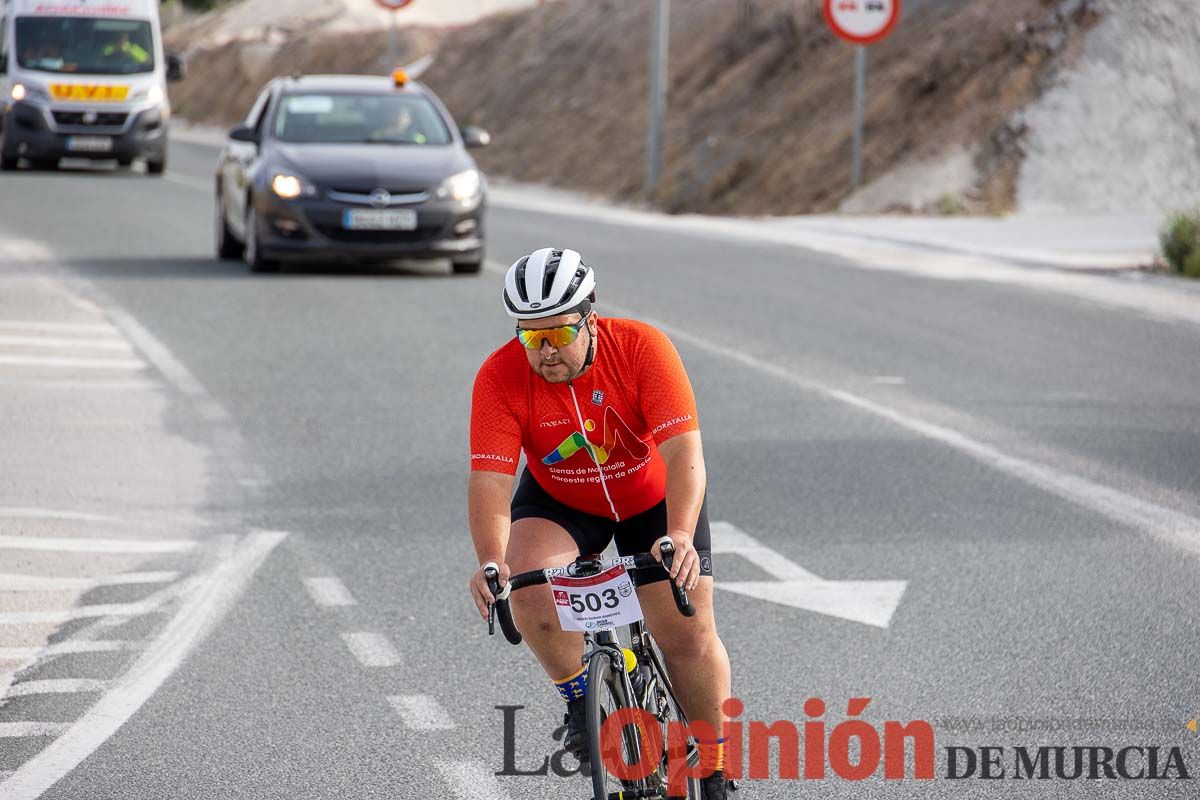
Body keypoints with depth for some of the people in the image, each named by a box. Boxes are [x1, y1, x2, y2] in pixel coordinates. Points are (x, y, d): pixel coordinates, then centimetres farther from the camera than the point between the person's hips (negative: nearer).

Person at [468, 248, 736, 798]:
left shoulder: (642, 348, -30)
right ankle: (579, 701, -4)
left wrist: (681, 536, -52)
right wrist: (491, 561, -49)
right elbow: (489, 479, -32)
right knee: (527, 579, -28)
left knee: (689, 634, -7)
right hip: (560, 501, 1)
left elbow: (683, 449, -36)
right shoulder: (500, 377, -26)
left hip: (653, 498, -1)